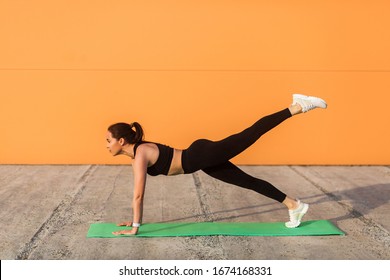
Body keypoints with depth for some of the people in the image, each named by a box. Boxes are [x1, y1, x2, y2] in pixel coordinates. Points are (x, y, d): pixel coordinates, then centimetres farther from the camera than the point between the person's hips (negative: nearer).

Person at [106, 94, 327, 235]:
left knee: (252, 134, -6)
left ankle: (299, 107, 1)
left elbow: (138, 194, -21)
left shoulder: (141, 153, -18)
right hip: (203, 159, 8)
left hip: (204, 155, -8)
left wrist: (135, 228, -16)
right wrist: (136, 220, 20)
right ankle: (295, 205, 17)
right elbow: (140, 193, 18)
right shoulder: (137, 152, 9)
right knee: (248, 181, 10)